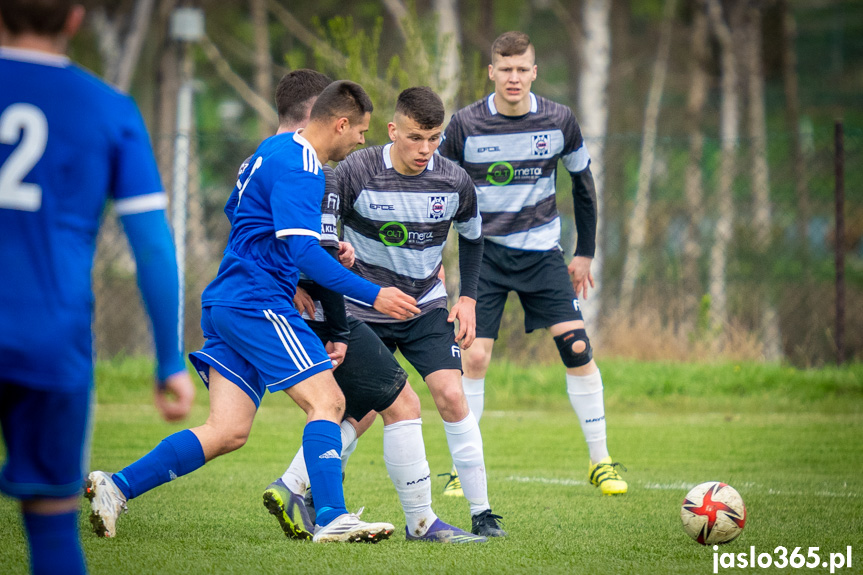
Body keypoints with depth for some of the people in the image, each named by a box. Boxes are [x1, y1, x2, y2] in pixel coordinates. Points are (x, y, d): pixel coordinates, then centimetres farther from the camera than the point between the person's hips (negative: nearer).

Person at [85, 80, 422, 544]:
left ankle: (115, 487, 0)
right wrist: (373, 295, -19)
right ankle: (332, 518, -19)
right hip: (256, 304, -10)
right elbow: (305, 252, -21)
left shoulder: (277, 150, 18)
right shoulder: (298, 167, -14)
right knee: (327, 401, -12)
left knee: (228, 432, 3)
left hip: (226, 305, 10)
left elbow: (237, 212, 31)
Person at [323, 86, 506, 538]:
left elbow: (472, 238, 10)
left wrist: (468, 298, 4)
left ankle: (481, 513, -7)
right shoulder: (356, 172, -18)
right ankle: (309, 494, 17)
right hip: (363, 310, -2)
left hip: (426, 307, 2)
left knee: (452, 396, -13)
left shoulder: (455, 182, -9)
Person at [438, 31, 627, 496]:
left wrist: (585, 253, 11)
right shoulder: (465, 125, -9)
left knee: (577, 347, -8)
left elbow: (583, 183, 10)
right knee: (474, 357, -9)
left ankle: (600, 461, 4)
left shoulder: (559, 121, -4)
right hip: (484, 252, -1)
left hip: (542, 252, 1)